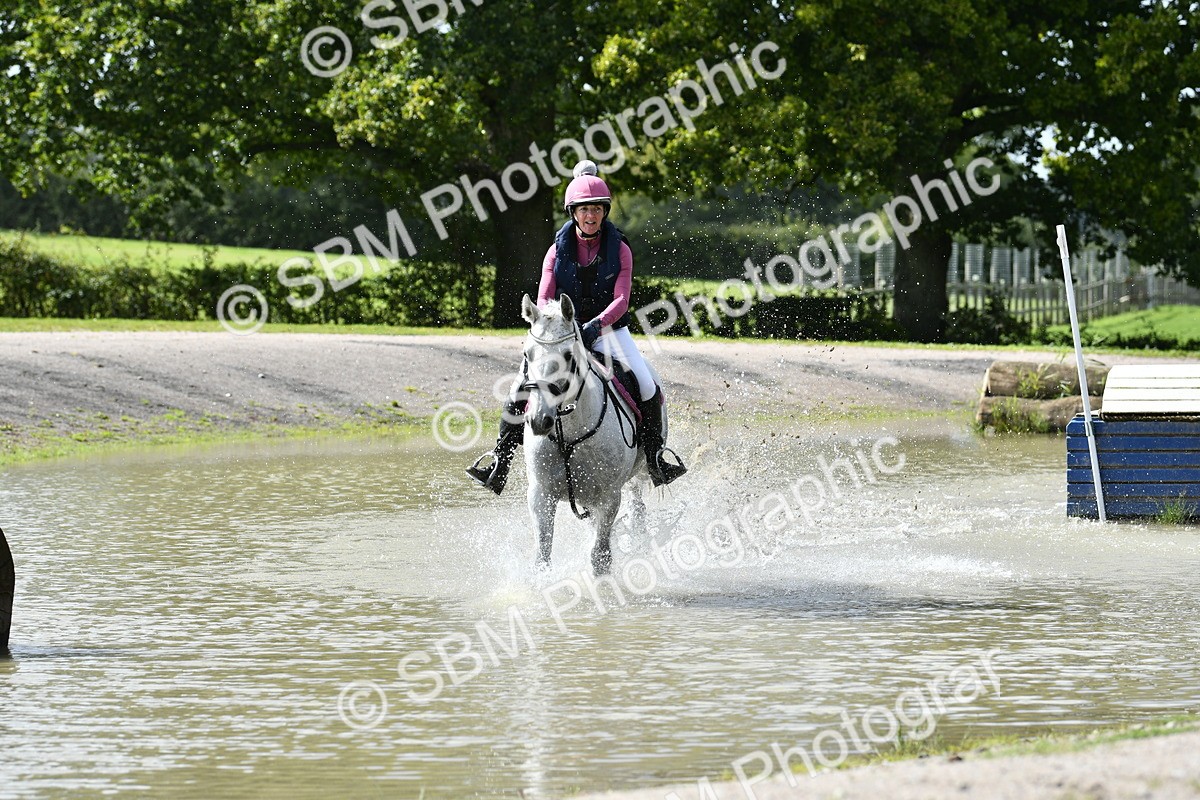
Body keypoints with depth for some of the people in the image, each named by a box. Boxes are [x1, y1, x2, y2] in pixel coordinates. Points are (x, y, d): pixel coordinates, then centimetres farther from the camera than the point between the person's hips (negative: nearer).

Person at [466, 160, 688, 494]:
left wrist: (596, 325, -31)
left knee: (647, 388, -20)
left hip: (608, 329, -1)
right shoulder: (559, 250, 0)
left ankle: (655, 454, -1)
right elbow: (544, 298, -7)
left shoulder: (619, 249, -4)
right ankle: (500, 458, -3)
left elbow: (621, 300, -13)